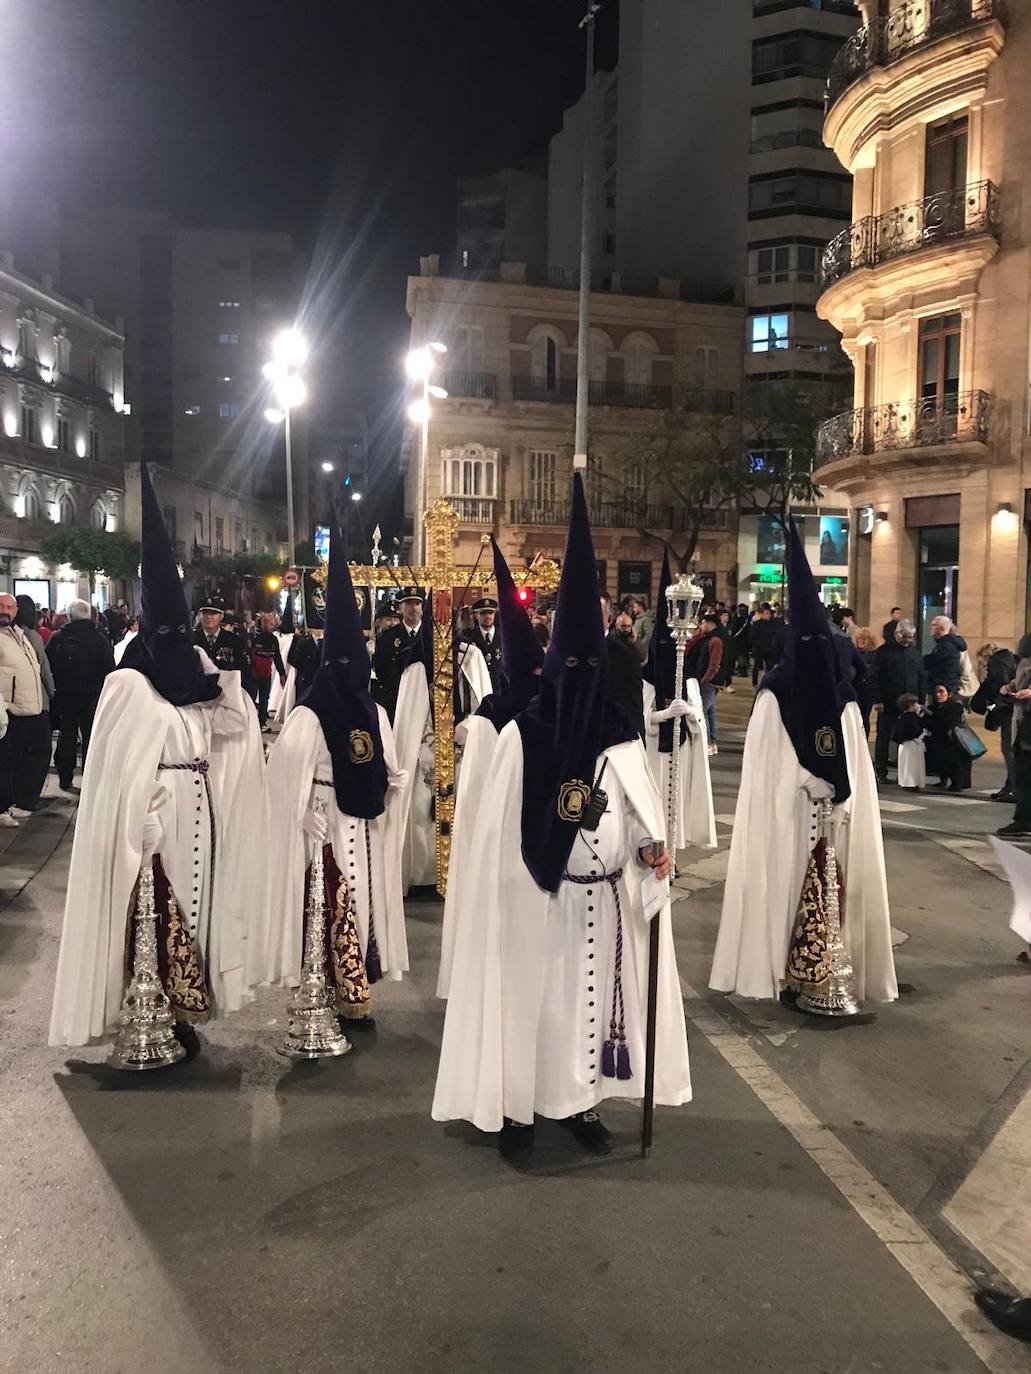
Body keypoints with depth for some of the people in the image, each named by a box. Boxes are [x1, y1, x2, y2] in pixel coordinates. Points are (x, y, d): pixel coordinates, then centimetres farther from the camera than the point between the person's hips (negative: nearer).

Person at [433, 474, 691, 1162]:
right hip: (535, 897, -3)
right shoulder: (520, 737, -7)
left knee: (594, 996, 13)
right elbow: (500, 826, -6)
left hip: (605, 898, 3)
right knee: (528, 999, 5)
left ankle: (584, 1101, 29)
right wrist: (503, 897, -8)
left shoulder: (621, 740, 3)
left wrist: (652, 846, -16)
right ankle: (517, 1107, 21)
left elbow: (642, 809, 3)